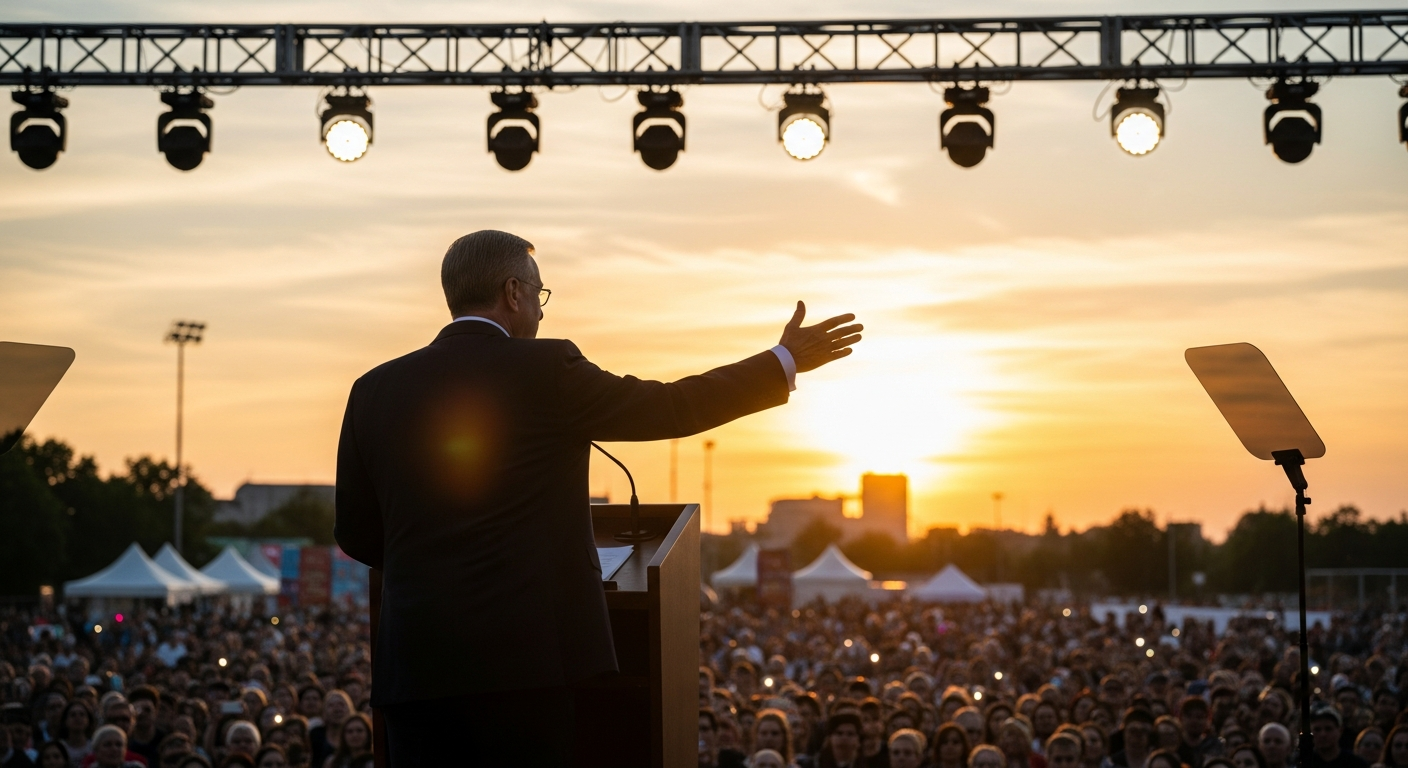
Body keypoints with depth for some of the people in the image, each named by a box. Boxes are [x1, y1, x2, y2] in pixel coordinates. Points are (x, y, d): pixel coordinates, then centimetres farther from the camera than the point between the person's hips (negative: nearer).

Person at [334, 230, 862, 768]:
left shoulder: (375, 390, 6)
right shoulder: (546, 370, -5)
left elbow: (355, 536, 12)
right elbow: (672, 408, 2)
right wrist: (786, 361, 13)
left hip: (415, 661, 4)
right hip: (529, 656, -3)